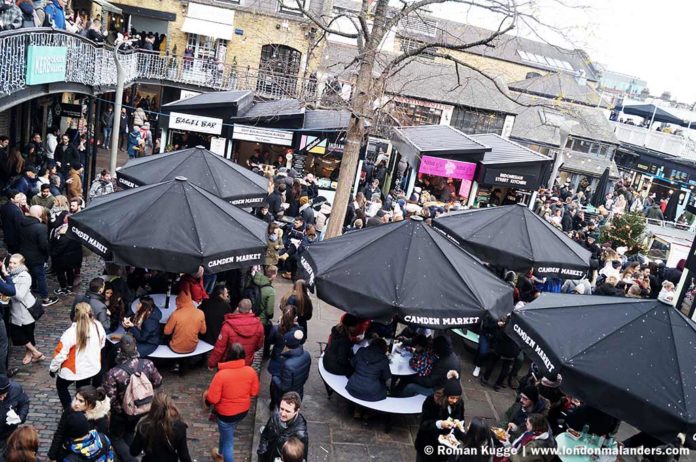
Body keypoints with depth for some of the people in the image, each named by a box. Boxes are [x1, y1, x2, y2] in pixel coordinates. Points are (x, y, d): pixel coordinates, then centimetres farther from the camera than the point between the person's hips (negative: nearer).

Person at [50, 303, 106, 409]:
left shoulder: (71, 333, -28)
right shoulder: (98, 327, -15)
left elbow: (60, 353, -20)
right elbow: (102, 344, 3)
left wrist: (53, 368, -2)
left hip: (74, 370, -4)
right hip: (93, 368, 4)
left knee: (61, 386, 26)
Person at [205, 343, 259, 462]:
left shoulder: (221, 374, -30)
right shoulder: (250, 371, -17)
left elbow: (212, 399, -23)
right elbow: (254, 392, -3)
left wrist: (206, 394, -1)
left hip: (226, 413, -6)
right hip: (243, 411, 6)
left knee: (228, 441, 16)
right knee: (226, 432, 34)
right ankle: (221, 451, 59)